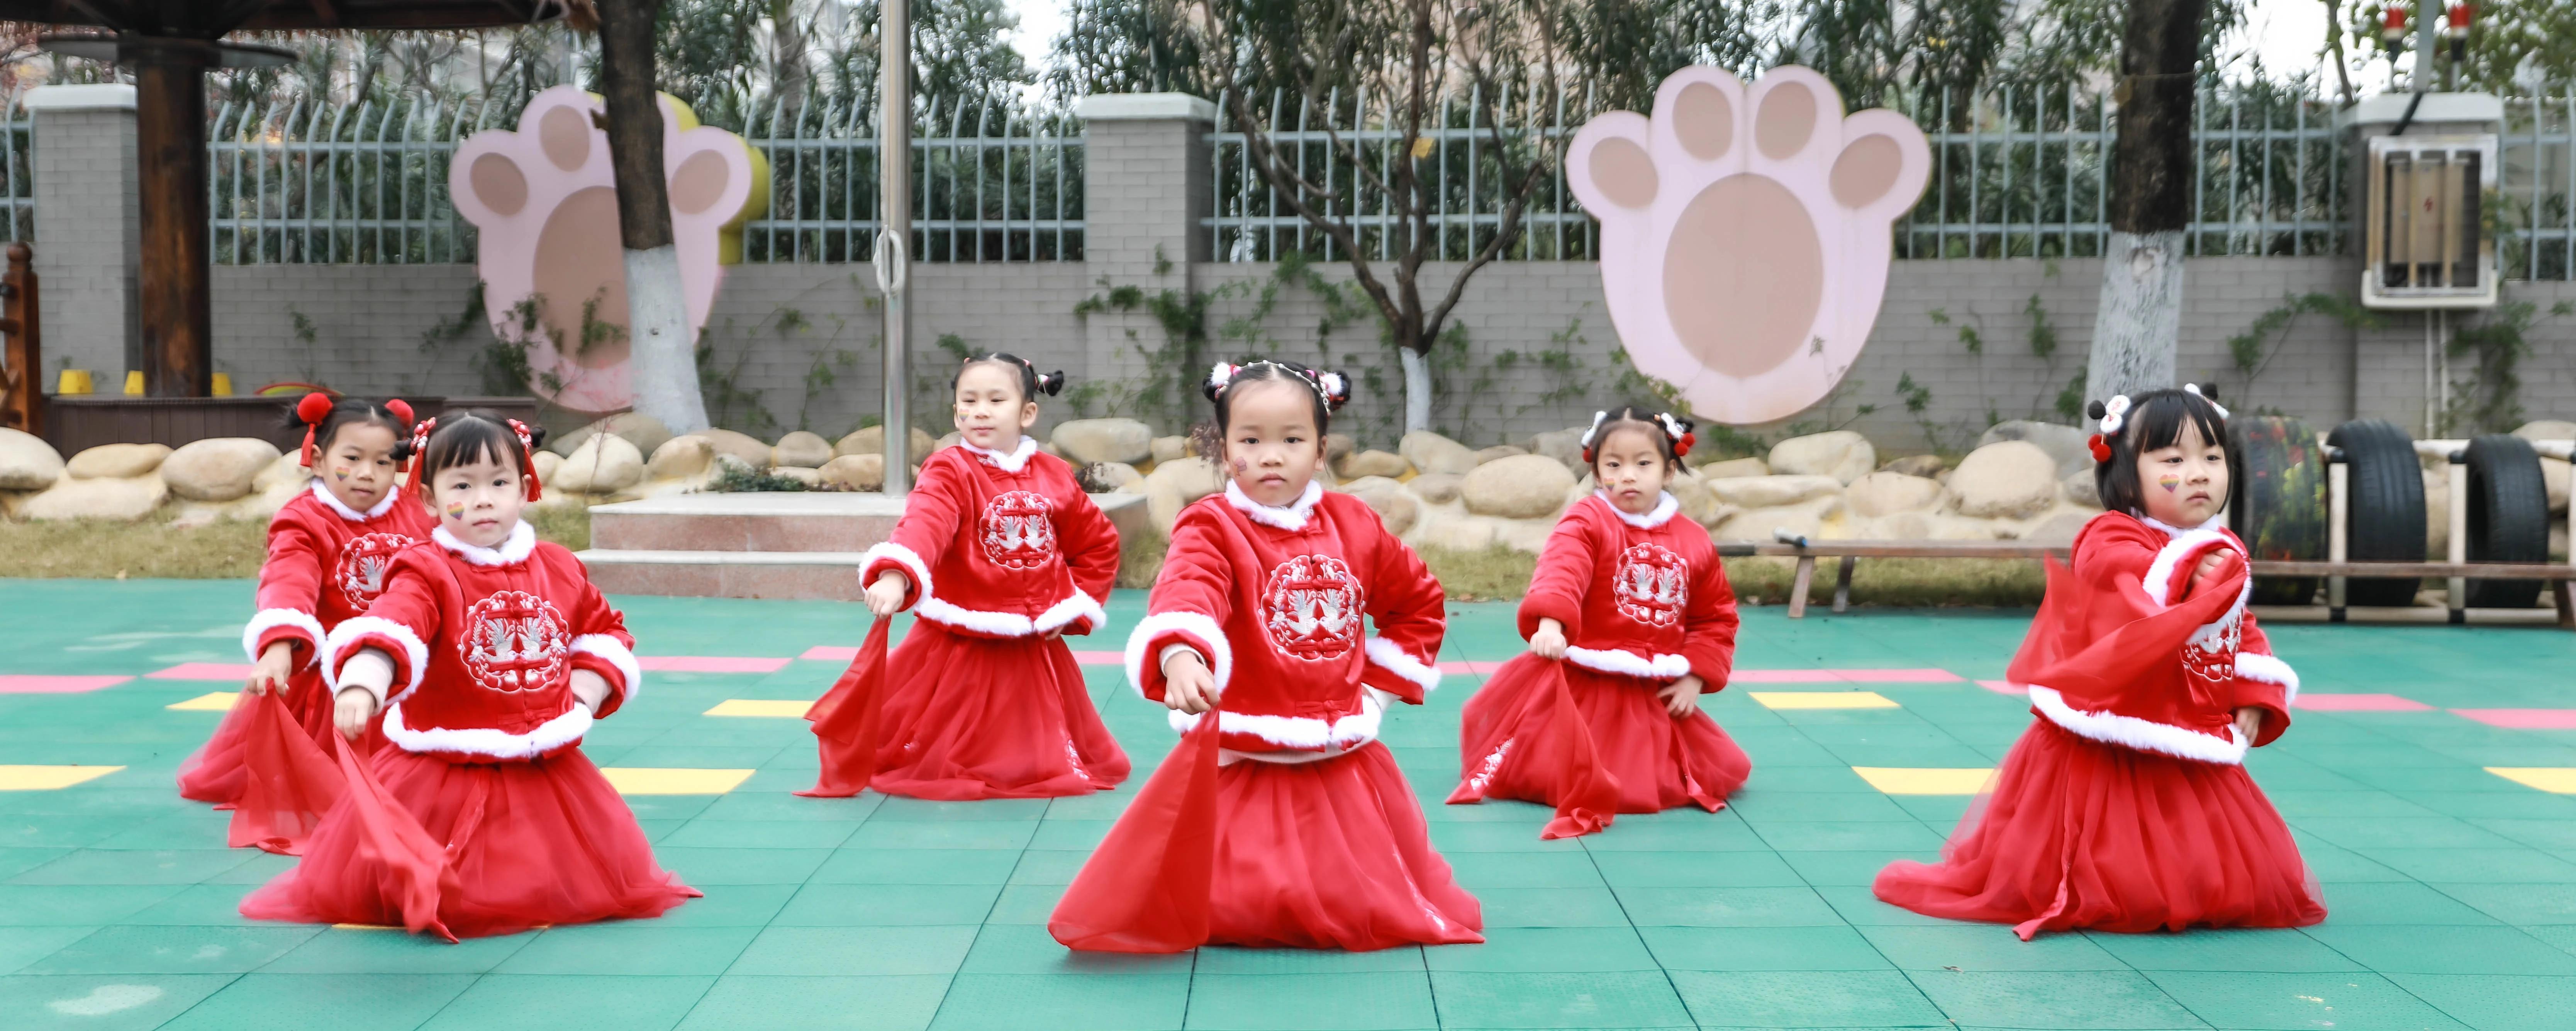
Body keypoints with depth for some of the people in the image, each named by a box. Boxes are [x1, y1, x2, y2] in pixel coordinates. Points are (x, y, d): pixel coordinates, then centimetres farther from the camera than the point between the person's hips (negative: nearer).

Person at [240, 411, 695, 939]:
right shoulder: (426, 571, -11)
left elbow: (604, 632, 18)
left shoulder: (560, 568, 5)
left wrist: (585, 696, 1)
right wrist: (361, 686, -53)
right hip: (444, 773, -4)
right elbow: (390, 629, -32)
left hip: (547, 772, 4)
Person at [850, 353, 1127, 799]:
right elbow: (924, 525, -34)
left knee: (1037, 758, 18)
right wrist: (895, 576, -54)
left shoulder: (1055, 476, 2)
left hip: (1036, 650, 4)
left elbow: (1099, 544, 14)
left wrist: (1072, 608, 4)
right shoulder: (950, 472, -13)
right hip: (961, 646, -4)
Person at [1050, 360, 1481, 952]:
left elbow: (1419, 604, 20)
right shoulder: (1212, 528, -11)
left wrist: (1379, 687, 10)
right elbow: (1187, 590, -35)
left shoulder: (1353, 526, 5)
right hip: (1241, 764, -4)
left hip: (1344, 764, 4)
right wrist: (1179, 655, -57)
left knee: (1368, 904, 9)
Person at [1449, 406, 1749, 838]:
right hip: (1581, 685, -5)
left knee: (1721, 769, 9)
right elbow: (1561, 571, -31)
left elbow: (1716, 618, 12)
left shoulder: (1694, 542, 4)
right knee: (1548, 773, -8)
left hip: (1656, 697, 5)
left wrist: (1695, 678, 0)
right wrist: (1550, 622, -51)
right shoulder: (1587, 522, -11)